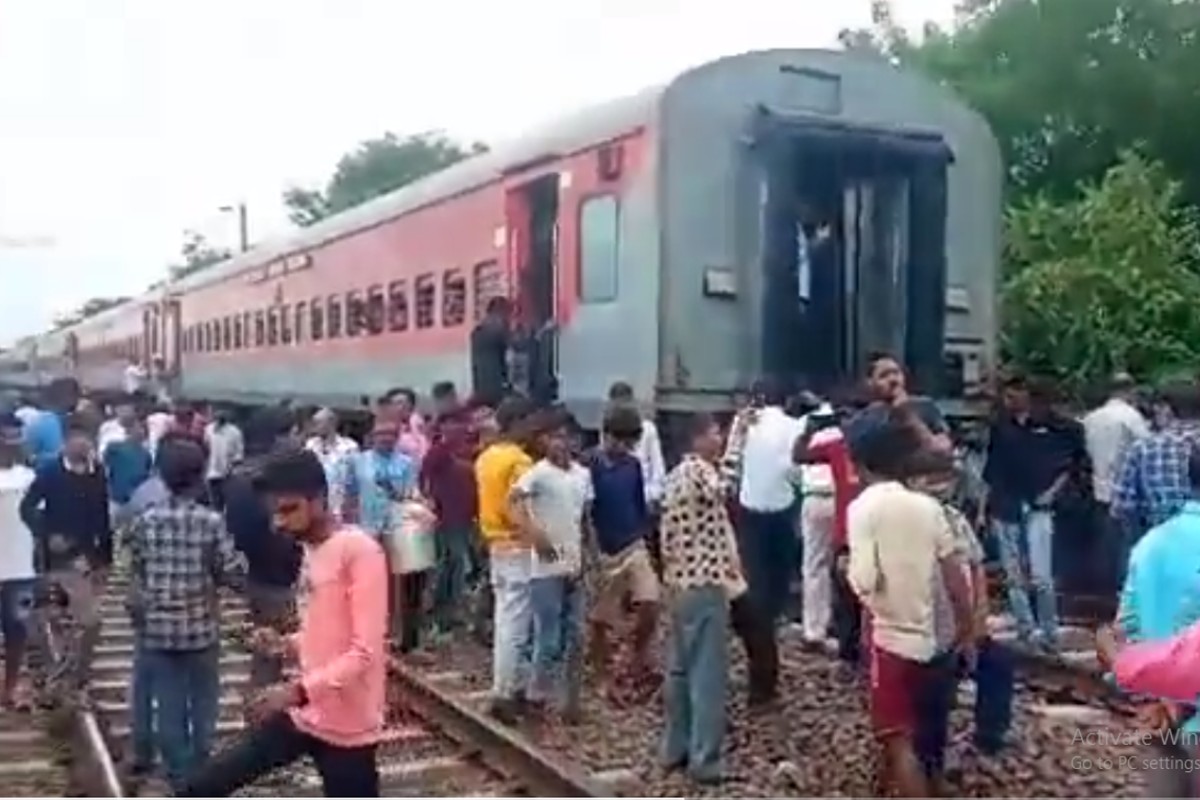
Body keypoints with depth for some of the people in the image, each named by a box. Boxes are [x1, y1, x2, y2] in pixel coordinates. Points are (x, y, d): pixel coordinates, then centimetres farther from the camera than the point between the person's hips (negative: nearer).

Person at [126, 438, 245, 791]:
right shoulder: (212, 521, -10)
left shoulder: (144, 521, -3)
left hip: (157, 628, 2)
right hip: (201, 628, -2)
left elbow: (135, 577, 4)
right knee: (203, 706, 12)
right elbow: (234, 575, -9)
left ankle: (179, 777, 17)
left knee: (169, 708, 10)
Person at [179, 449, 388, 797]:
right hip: (302, 713, 8)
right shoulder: (313, 551, 9)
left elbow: (366, 652, -23)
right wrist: (286, 645, 1)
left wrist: (300, 690, -29)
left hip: (347, 727, -8)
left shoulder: (360, 551, -18)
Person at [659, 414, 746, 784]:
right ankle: (705, 760, 0)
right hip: (705, 584, -10)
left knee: (680, 669, 15)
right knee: (708, 674, -4)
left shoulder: (674, 476, 14)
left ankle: (675, 749, 23)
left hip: (680, 584, 10)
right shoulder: (700, 471, -13)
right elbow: (723, 487, -34)